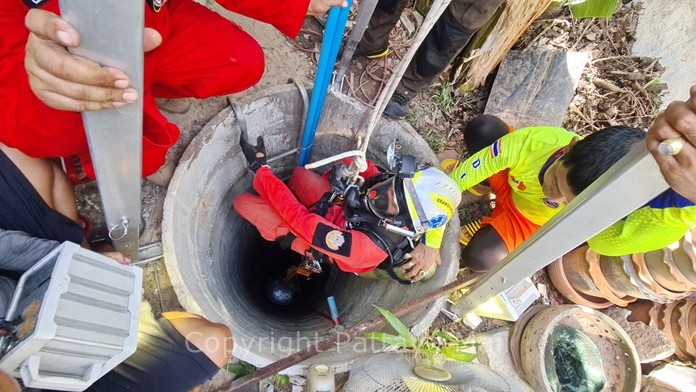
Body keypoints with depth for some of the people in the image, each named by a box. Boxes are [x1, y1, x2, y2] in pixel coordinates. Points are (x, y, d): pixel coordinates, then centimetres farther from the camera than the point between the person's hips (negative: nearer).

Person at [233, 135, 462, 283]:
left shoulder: (367, 246, -46)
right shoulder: (394, 205, -28)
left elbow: (301, 220, -43)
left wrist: (260, 168, -39)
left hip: (311, 235, -6)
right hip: (336, 211, 6)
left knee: (244, 202, -7)